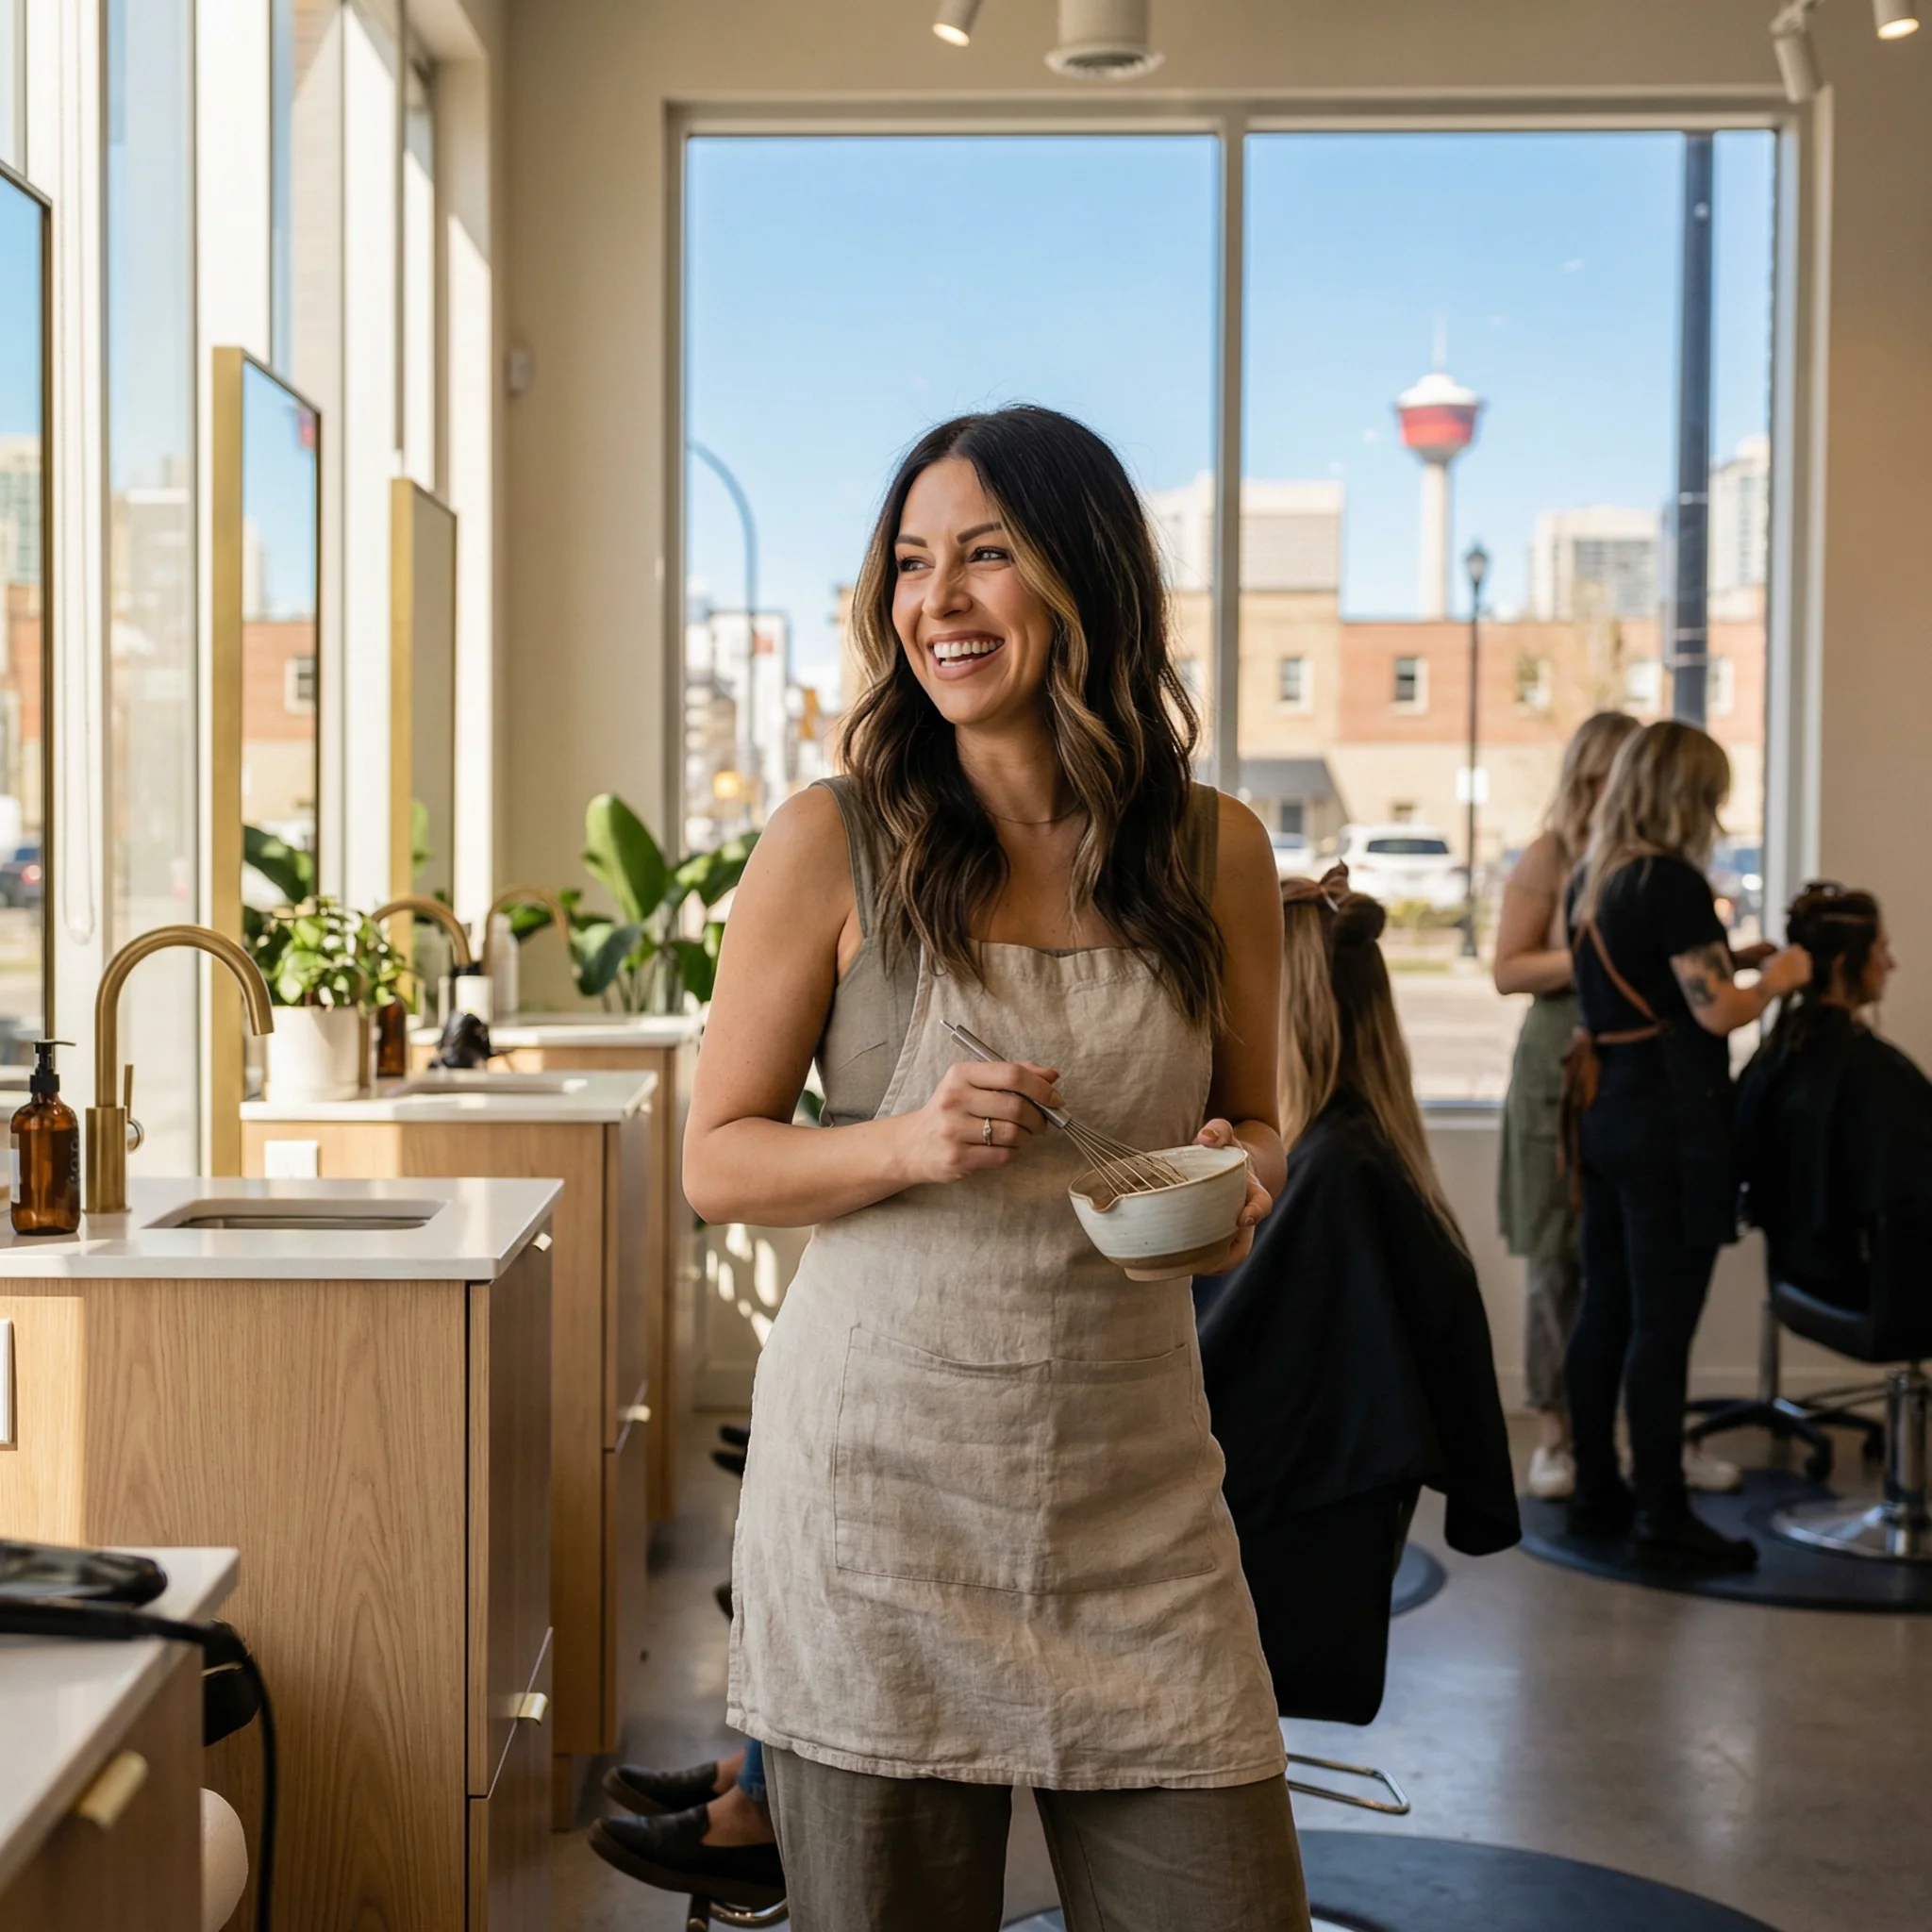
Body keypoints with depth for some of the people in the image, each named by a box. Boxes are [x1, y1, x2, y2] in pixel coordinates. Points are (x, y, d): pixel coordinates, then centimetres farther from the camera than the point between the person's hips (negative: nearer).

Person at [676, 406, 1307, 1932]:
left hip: (1138, 1501, 2)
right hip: (883, 1484, -2)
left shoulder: (1216, 853, 4)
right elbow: (718, 1161, 1)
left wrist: (1240, 1175, -6)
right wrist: (908, 1144, -17)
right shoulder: (832, 845, -3)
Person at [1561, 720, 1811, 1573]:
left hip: (1604, 1111, 9)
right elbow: (1718, 1012, -17)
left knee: (1604, 1310, 14)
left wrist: (1727, 958, 20)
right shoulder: (1672, 882, -16)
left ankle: (1596, 1494, 23)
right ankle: (1663, 1520, 2)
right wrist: (1777, 977, 1)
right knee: (1662, 1324, -4)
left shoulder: (1590, 880, 10)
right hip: (1670, 1123, -9)